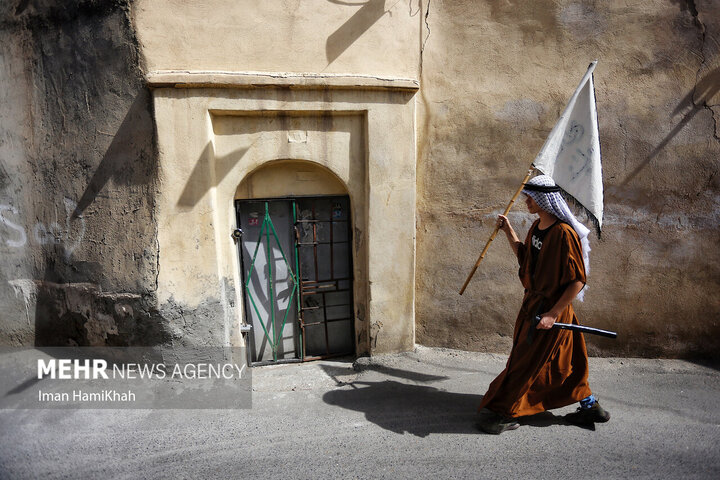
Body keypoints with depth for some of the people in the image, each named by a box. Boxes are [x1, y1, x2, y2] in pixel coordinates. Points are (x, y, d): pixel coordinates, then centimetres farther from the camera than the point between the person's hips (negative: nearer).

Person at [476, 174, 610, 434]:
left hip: (551, 307, -9)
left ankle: (503, 413, 16)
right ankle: (590, 407, 37)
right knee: (563, 362, 20)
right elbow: (526, 259, 19)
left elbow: (577, 281, -22)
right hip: (534, 301, 9)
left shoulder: (564, 233, -22)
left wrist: (553, 314, -23)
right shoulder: (537, 227, 6)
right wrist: (509, 232, 11)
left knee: (526, 362, 1)